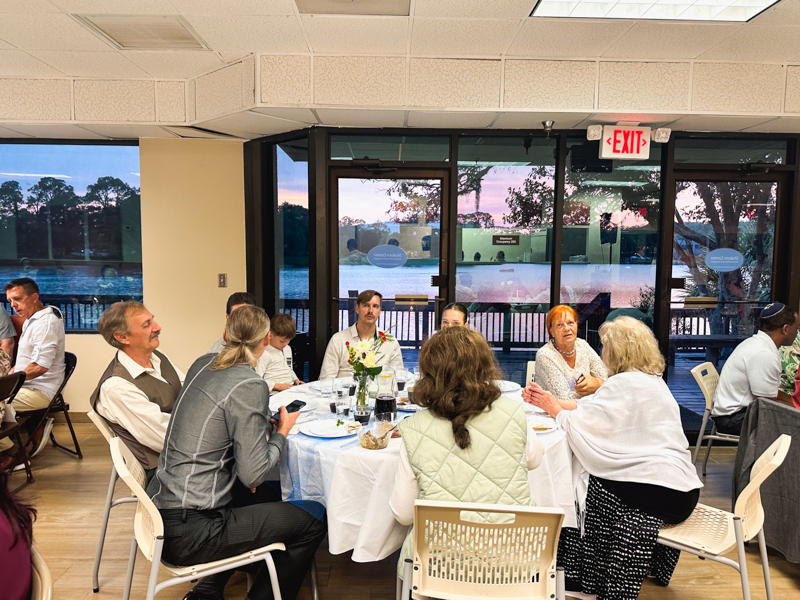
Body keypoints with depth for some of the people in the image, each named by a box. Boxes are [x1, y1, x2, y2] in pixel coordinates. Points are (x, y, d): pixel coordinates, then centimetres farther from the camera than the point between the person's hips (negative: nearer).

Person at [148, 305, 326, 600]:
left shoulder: (202, 364, 5)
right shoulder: (250, 386, -19)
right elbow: (253, 474, -19)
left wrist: (263, 424, 9)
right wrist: (281, 433, -3)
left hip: (159, 511, 9)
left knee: (261, 497, 30)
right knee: (314, 518, 0)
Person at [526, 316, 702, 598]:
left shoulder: (624, 384, -15)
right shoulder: (652, 380, 16)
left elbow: (583, 425, -15)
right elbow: (593, 409, 16)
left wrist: (555, 409, 1)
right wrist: (550, 402, 14)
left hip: (659, 491, -9)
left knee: (579, 486, 2)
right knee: (586, 477, 14)